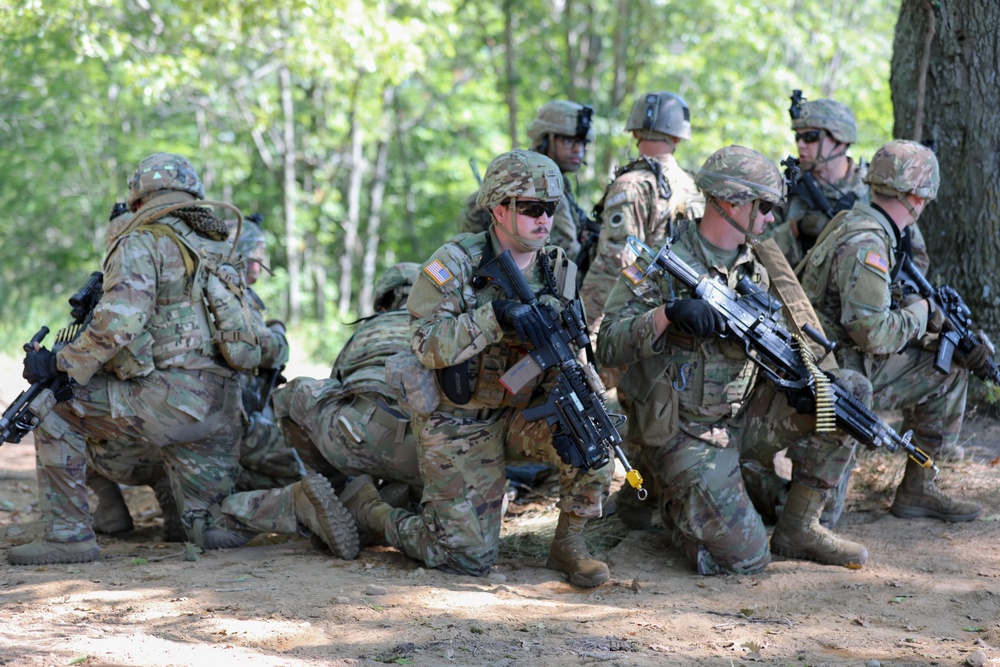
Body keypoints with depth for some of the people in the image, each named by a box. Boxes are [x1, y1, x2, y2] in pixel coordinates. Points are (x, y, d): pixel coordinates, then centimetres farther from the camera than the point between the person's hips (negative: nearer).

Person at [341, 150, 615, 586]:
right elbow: (427, 344, -24)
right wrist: (496, 315, -35)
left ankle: (568, 545, -3)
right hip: (456, 423, -5)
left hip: (520, 415, 5)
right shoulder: (456, 264, -16)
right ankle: (365, 506, 20)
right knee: (469, 558, -5)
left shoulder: (557, 270, 1)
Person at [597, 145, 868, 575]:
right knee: (745, 557, -13)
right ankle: (677, 509, 19)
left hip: (741, 417, 7)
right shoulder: (662, 266, -15)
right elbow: (608, 348, -21)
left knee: (842, 398, -8)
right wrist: (666, 313, -38)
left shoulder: (754, 269, 7)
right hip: (686, 437, -7)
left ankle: (797, 529, 5)